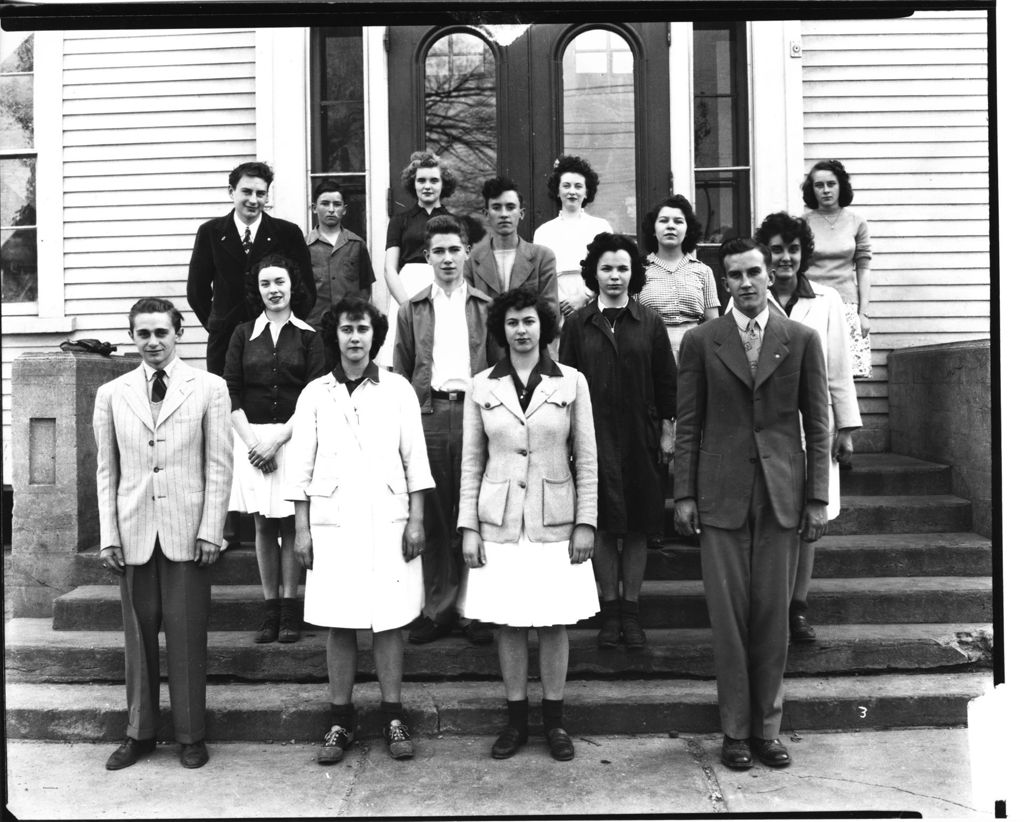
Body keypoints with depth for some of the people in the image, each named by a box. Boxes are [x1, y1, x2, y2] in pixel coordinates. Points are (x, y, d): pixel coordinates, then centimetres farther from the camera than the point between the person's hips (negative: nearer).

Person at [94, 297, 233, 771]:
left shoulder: (208, 389, 1)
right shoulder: (111, 395, 8)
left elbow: (219, 466, -1)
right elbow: (106, 471, 8)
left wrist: (209, 531, -7)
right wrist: (108, 536, 3)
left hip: (187, 532, -2)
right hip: (133, 534, 2)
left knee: (187, 635, 3)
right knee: (138, 634, 10)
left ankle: (191, 735, 17)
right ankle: (140, 733, 24)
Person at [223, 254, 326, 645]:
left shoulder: (308, 337, 2)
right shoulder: (243, 335, 9)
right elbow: (231, 393, 4)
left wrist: (276, 439, -11)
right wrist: (251, 440, -8)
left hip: (293, 437, -2)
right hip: (251, 438, 2)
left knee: (290, 524, 0)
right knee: (263, 525, 5)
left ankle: (289, 609, 8)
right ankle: (269, 609, 12)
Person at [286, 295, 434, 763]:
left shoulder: (397, 390, 4)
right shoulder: (315, 394, 6)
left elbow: (415, 459, 4)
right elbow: (302, 466, 6)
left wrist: (415, 519, -2)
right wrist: (301, 528, 2)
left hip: (388, 522, 0)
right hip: (333, 523, 1)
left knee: (389, 621, 3)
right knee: (338, 624, 4)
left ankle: (393, 718, 14)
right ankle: (340, 721, 16)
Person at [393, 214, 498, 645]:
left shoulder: (487, 307, 11)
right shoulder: (411, 311, 13)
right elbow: (401, 375, 12)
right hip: (428, 414, 1)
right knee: (432, 518, 3)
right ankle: (437, 609, 12)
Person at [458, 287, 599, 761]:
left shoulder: (571, 382, 0)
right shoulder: (482, 387, 3)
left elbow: (587, 458, 1)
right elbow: (471, 462, 5)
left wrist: (586, 521, -4)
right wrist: (468, 527, 0)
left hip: (554, 521, -1)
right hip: (499, 521, 1)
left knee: (554, 624, 6)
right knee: (508, 624, 7)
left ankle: (554, 720, 21)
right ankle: (516, 719, 22)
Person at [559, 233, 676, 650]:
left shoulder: (650, 323, 5)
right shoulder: (577, 324, 3)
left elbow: (666, 380, 6)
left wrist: (667, 430, 3)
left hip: (639, 437, 1)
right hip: (594, 437, 0)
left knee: (637, 526, 6)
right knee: (603, 526, 4)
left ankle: (631, 610, 17)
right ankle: (610, 610, 16)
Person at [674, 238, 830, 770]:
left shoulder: (801, 340, 5)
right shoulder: (701, 342, 4)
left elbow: (816, 424, 6)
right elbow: (687, 424, 4)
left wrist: (818, 498, 1)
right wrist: (684, 494, -1)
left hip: (782, 495, 1)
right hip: (721, 495, -1)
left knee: (773, 614, 7)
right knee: (728, 615, 3)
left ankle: (768, 729, 20)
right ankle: (735, 731, 16)